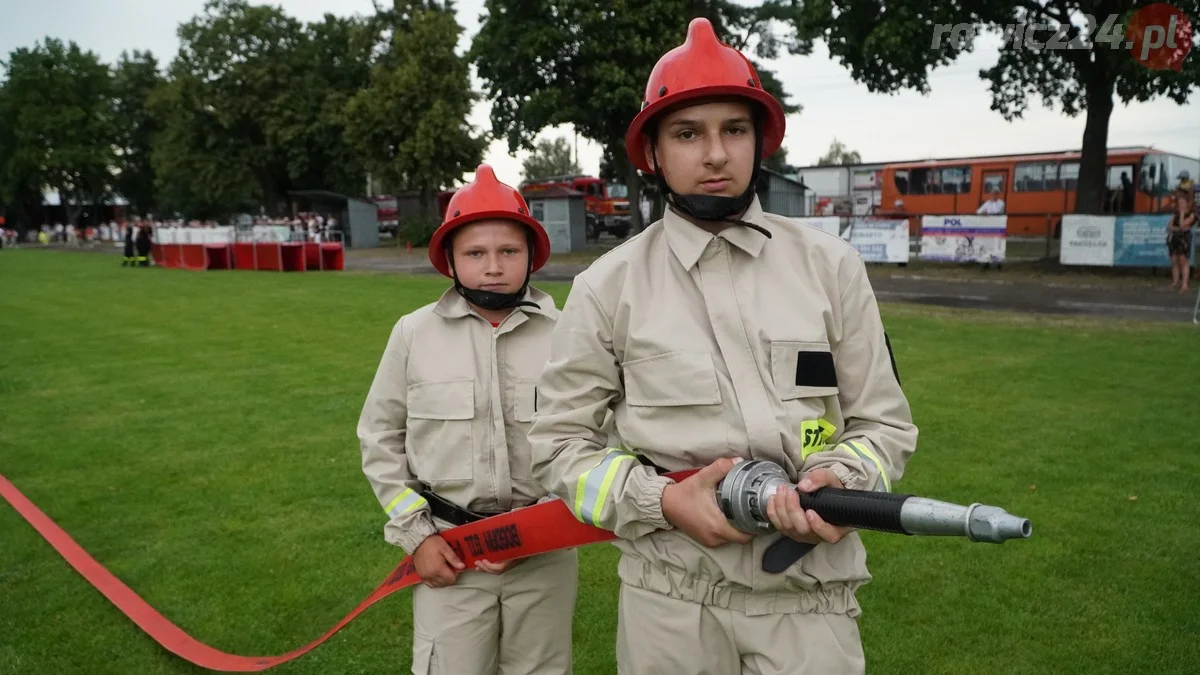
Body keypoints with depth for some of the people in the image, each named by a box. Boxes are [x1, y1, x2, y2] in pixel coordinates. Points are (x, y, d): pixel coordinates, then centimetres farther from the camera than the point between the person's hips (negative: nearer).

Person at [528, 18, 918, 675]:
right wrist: (662, 501, -13)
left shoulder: (831, 266, 0)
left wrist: (840, 480, -16)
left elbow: (884, 422, 5)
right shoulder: (608, 286, -3)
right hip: (668, 596, 0)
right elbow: (560, 441, 1)